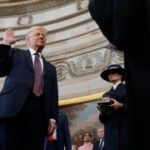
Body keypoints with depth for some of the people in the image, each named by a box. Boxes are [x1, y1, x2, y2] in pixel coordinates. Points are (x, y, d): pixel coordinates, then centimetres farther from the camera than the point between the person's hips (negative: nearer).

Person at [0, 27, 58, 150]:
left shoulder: (50, 68, 27)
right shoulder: (15, 54, 21)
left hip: (39, 113, 3)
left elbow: (53, 95, 19)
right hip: (15, 108, -2)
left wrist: (53, 117, 5)